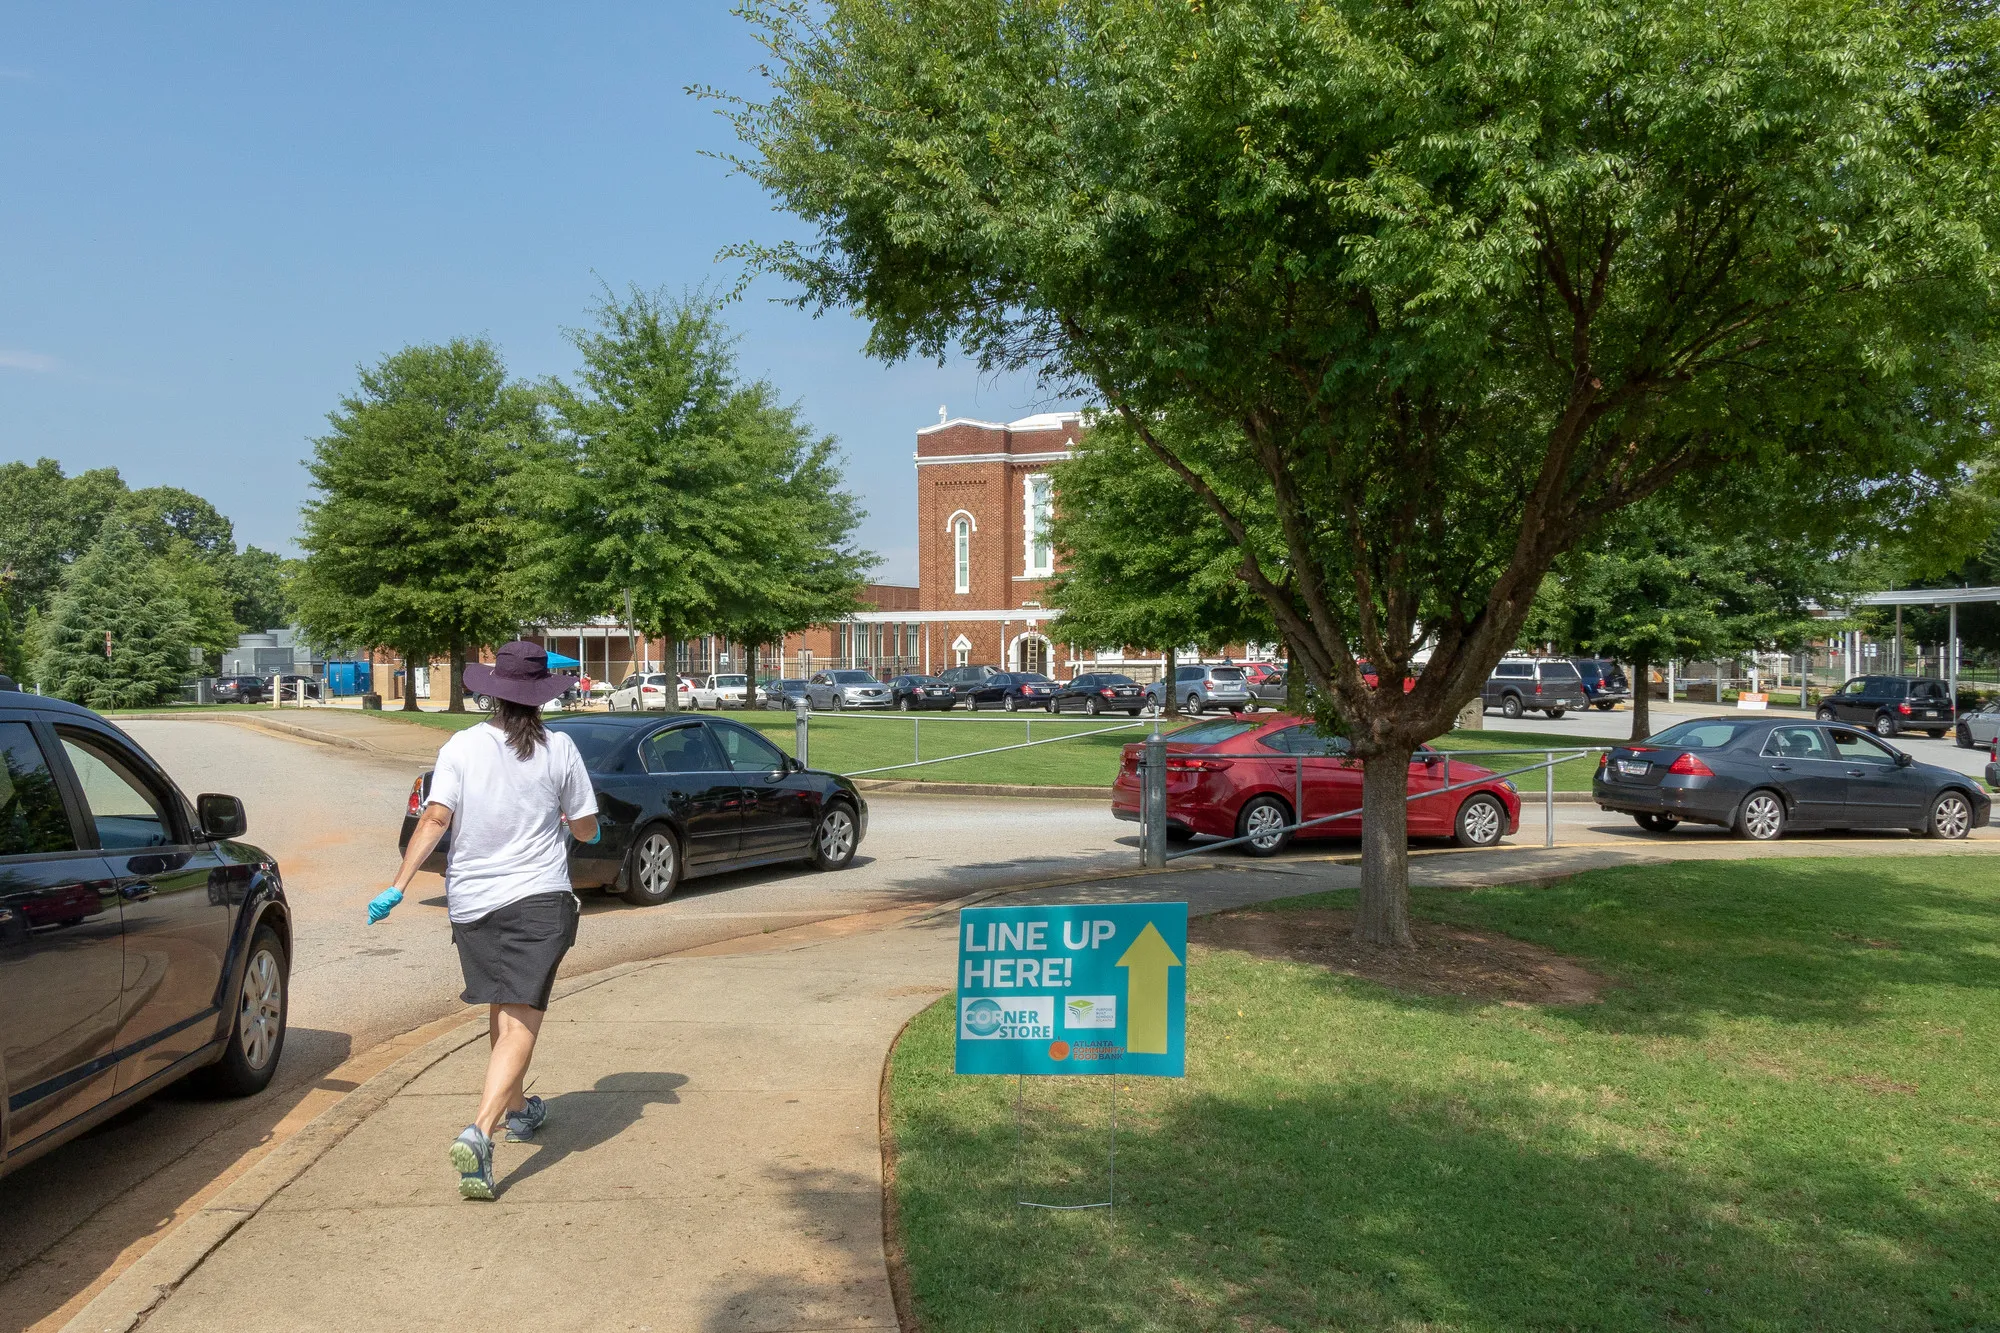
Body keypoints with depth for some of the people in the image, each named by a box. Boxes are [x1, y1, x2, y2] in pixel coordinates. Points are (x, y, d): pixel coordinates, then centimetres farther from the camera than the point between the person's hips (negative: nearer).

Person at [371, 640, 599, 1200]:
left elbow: (435, 819, -11)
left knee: (500, 1014, 22)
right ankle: (480, 1132, -24)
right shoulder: (559, 750, -3)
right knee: (520, 1023, -6)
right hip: (538, 900, -3)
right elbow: (586, 828, 5)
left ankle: (518, 1109, 40)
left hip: (472, 901, 3)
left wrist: (398, 886, -9)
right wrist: (576, 824, 28)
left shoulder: (462, 746, -1)